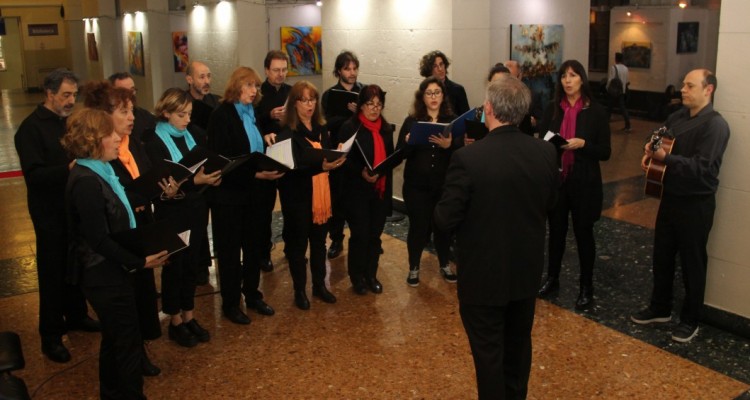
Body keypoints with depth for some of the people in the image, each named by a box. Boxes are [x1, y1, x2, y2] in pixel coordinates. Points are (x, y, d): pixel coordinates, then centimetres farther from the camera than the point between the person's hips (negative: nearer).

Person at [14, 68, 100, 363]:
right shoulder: (31, 128, -14)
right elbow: (33, 174, -22)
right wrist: (68, 169, -36)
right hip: (50, 213, -6)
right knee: (52, 272, 4)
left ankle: (76, 316, 36)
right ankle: (51, 335, 17)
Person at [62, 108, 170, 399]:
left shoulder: (98, 172, 6)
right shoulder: (86, 181, -24)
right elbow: (99, 239, -25)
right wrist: (139, 262, -21)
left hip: (108, 271, 10)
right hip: (104, 274, -10)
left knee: (115, 338, 21)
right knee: (128, 342, 2)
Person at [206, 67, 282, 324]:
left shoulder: (251, 114, 8)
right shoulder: (222, 115, -14)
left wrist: (268, 169, -4)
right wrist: (255, 173, -26)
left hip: (252, 192, 7)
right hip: (229, 194, -7)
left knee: (254, 245, 15)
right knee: (230, 250, 6)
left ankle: (252, 295, 31)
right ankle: (230, 304, 20)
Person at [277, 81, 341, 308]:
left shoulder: (321, 129, 10)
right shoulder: (287, 132, -11)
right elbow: (292, 168, -21)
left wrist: (335, 161, -5)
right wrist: (320, 167, -33)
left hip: (321, 193, 6)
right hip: (298, 196, -6)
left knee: (319, 241, 14)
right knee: (298, 243, 6)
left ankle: (319, 285, 28)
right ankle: (299, 290, 19)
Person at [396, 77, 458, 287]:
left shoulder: (452, 121, 2)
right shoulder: (411, 121, 1)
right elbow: (401, 153, -5)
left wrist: (449, 146, -26)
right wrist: (408, 143, -25)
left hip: (444, 185, 1)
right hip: (417, 185, -1)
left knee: (443, 226, 9)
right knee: (418, 226, 4)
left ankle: (445, 265, 30)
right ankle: (414, 268, 23)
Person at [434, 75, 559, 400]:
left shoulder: (468, 158, -25)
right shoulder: (546, 152, -9)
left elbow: (445, 220, -18)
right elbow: (548, 205, 6)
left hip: (484, 274, -5)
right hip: (527, 269, 6)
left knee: (488, 352, 12)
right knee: (519, 344, 24)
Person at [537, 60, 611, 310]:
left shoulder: (596, 111, -5)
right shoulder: (552, 109, 3)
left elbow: (605, 152, -5)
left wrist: (583, 144, -22)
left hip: (584, 182, -2)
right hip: (555, 179, 3)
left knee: (583, 233, 6)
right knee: (556, 231, 12)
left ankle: (586, 288, 19)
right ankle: (552, 279, 28)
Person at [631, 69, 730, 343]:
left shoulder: (715, 125, -17)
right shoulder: (677, 117, 6)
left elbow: (701, 168, -24)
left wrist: (665, 158, -32)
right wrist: (651, 153, -6)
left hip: (696, 204, -7)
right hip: (670, 197, 7)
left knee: (692, 262, 7)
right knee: (662, 256, 16)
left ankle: (690, 320, 23)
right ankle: (660, 308, 34)